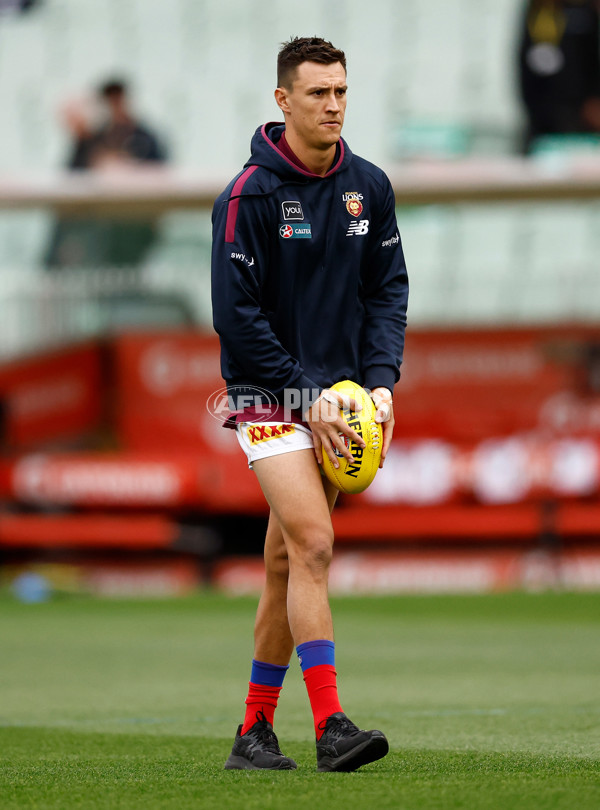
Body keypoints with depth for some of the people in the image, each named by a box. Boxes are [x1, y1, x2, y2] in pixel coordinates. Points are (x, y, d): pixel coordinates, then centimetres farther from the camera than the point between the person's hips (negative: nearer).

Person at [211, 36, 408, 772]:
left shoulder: (368, 187, 5)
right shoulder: (250, 194, -11)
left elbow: (388, 289, 11)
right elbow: (235, 313, -12)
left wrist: (381, 380, -4)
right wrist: (305, 399, -14)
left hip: (337, 396, 5)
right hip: (269, 398, -5)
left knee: (287, 563, 8)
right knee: (313, 546, -18)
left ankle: (255, 730, 16)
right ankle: (330, 727, -21)